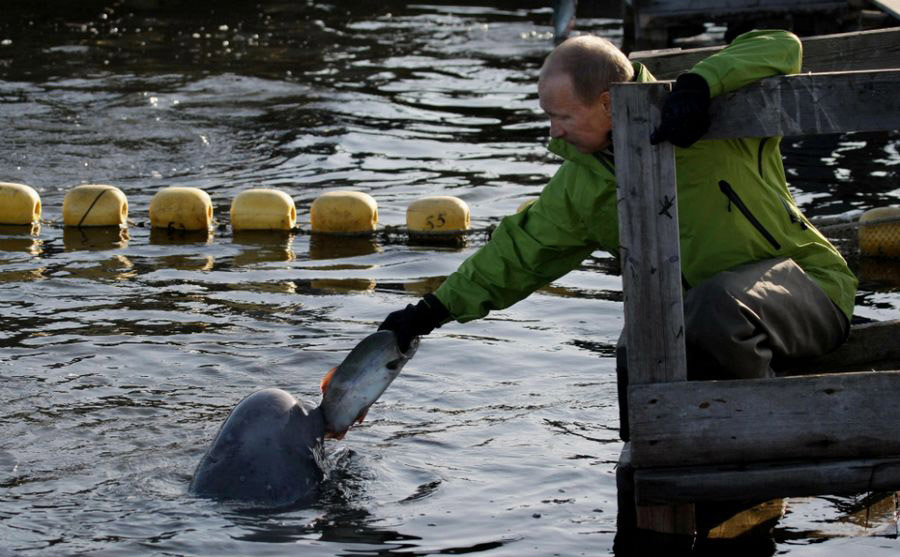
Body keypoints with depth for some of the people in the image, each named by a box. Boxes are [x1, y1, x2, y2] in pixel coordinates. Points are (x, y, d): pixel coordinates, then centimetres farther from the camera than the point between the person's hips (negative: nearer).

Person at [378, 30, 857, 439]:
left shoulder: (713, 118, -14)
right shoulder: (580, 187, 3)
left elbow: (781, 48, -23)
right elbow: (520, 250, 11)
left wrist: (700, 82, -37)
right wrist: (433, 311, 8)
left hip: (805, 285, -6)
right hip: (700, 302, 6)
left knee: (717, 306, -37)